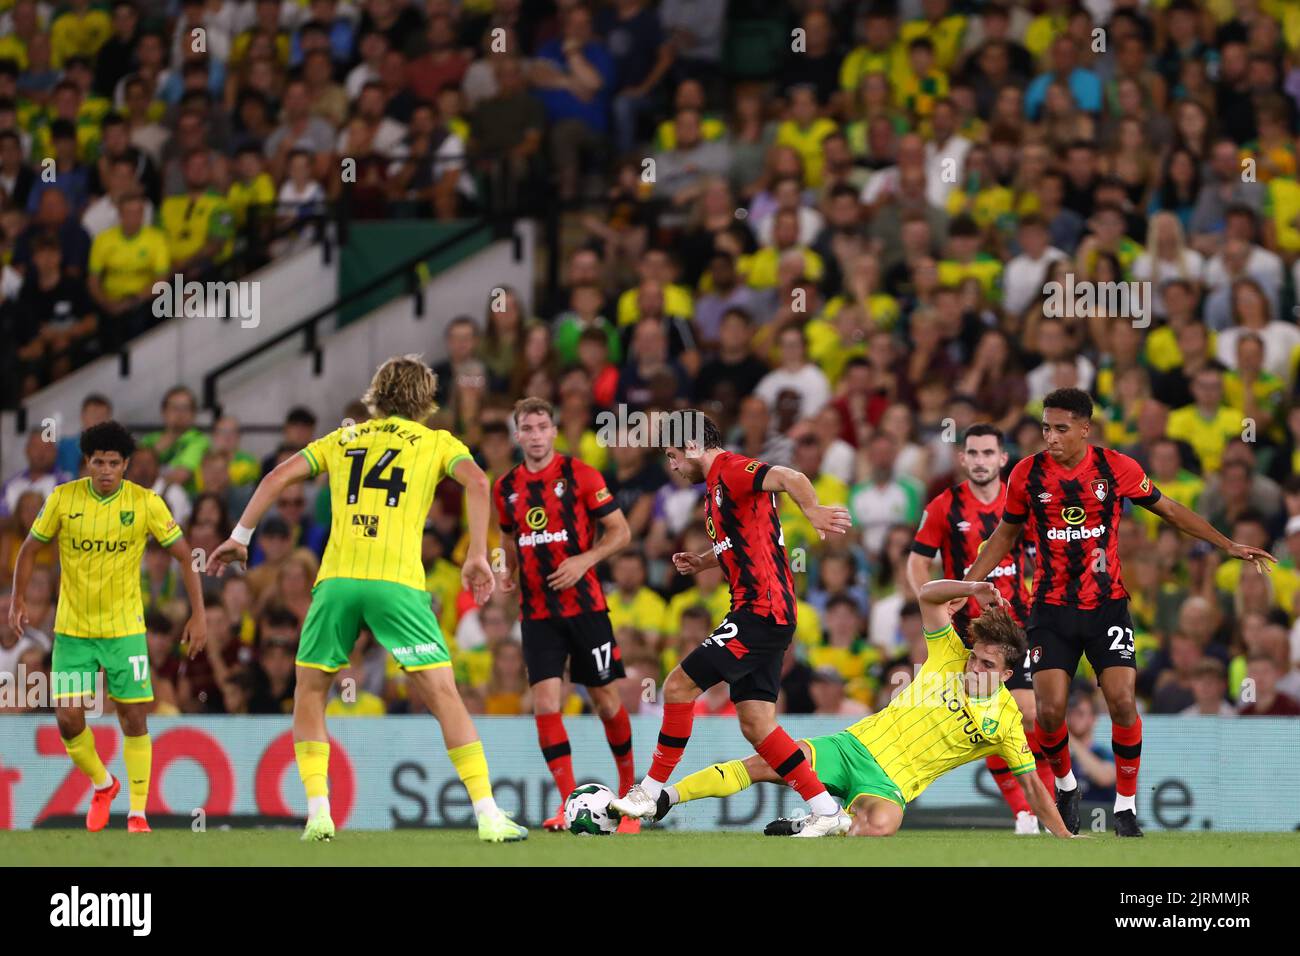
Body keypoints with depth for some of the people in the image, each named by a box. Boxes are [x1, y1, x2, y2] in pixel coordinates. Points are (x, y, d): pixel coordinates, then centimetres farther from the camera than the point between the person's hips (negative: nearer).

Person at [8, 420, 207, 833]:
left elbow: (184, 555, -2)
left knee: (134, 720, -3)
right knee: (68, 719, -6)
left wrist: (198, 614, -7)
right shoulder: (63, 499, -6)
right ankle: (103, 785, 21)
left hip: (125, 629, -1)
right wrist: (18, 599, -5)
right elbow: (31, 548, 6)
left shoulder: (145, 503, -9)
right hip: (72, 628, 1)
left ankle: (137, 813, 8)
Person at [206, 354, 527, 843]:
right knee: (443, 695, -1)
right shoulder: (437, 441, 17)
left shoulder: (344, 438, 24)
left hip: (336, 579, 2)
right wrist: (477, 557, -4)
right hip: (397, 580, -2)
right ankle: (488, 815, -8)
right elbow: (477, 482, -2)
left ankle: (318, 812, 5)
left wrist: (240, 537, 19)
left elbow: (279, 476, 15)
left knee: (310, 693, 17)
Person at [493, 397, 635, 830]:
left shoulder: (579, 474, -5)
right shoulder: (506, 487, 7)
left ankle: (629, 787, 25)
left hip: (585, 605, -3)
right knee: (545, 704, -10)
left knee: (606, 701, 4)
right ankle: (569, 801, -4)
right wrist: (509, 571, 5)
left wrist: (585, 559, -18)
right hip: (537, 612, 3)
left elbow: (620, 531, -3)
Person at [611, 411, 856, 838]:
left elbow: (789, 478, -28)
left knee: (679, 686, -7)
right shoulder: (716, 487, 21)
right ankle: (827, 811, 4)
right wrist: (702, 561, 20)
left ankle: (651, 792, 2)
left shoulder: (731, 470, -10)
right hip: (764, 614, 10)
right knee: (756, 726, 5)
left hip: (760, 611, -10)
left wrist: (812, 511, -45)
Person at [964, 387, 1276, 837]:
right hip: (1052, 609, 1)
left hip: (1106, 605, 0)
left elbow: (1169, 510, 8)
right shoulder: (1027, 474, -4)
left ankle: (1125, 805, 4)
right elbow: (1005, 534, 13)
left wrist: (1229, 545, 7)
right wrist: (966, 584, 9)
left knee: (1123, 703, -14)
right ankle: (1065, 786, 21)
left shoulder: (1117, 468, -6)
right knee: (1050, 710, -10)